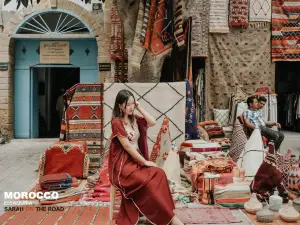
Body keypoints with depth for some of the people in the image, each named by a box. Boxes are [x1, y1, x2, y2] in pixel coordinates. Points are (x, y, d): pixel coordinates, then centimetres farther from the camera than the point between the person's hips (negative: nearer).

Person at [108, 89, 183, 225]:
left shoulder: (134, 119, 11)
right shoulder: (117, 122, -11)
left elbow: (152, 122, 2)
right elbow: (127, 147, -16)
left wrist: (139, 108, -1)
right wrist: (145, 162, -15)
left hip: (137, 160, 7)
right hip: (123, 163, -7)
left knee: (159, 174, -22)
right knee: (149, 180, -28)